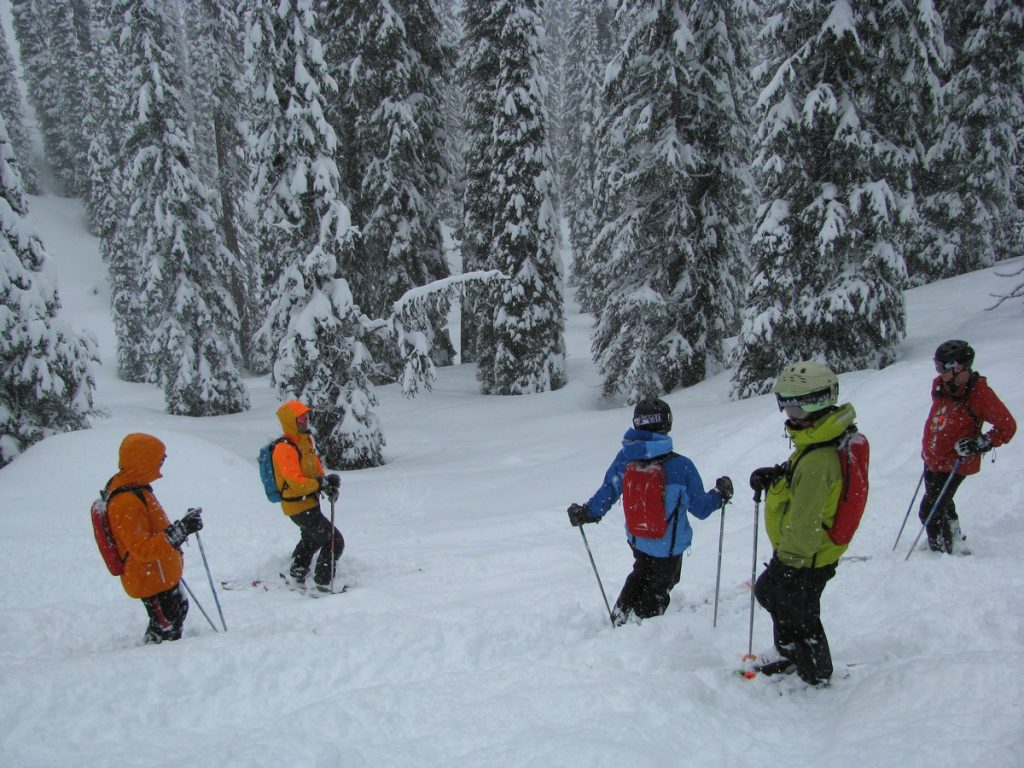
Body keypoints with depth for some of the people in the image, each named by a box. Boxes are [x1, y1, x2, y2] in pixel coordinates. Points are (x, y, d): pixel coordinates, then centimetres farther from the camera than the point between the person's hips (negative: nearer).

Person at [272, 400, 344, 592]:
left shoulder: (306, 440, 7)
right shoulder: (285, 448, -22)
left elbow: (316, 467, 9)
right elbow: (296, 482, -28)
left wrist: (328, 484, -8)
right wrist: (322, 483, -29)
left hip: (309, 502, 10)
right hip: (299, 506, -10)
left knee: (311, 539, 30)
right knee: (334, 540, -7)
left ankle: (296, 576, 45)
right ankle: (322, 583, 2)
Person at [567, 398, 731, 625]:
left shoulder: (625, 458, -16)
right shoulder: (681, 466, -26)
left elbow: (608, 492, -5)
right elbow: (700, 508, -16)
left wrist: (587, 513, 10)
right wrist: (720, 495, 3)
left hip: (637, 540, 4)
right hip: (669, 546, -4)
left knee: (641, 575, 33)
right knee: (657, 589, 21)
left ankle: (619, 618, 36)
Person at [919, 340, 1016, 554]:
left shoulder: (980, 394, -21)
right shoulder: (940, 385, -2)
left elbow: (1007, 426, -16)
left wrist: (980, 444, -26)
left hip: (954, 464, -7)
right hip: (932, 459, 7)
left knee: (930, 511, -9)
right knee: (942, 504, 25)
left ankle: (942, 552, 7)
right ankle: (954, 540, 47)